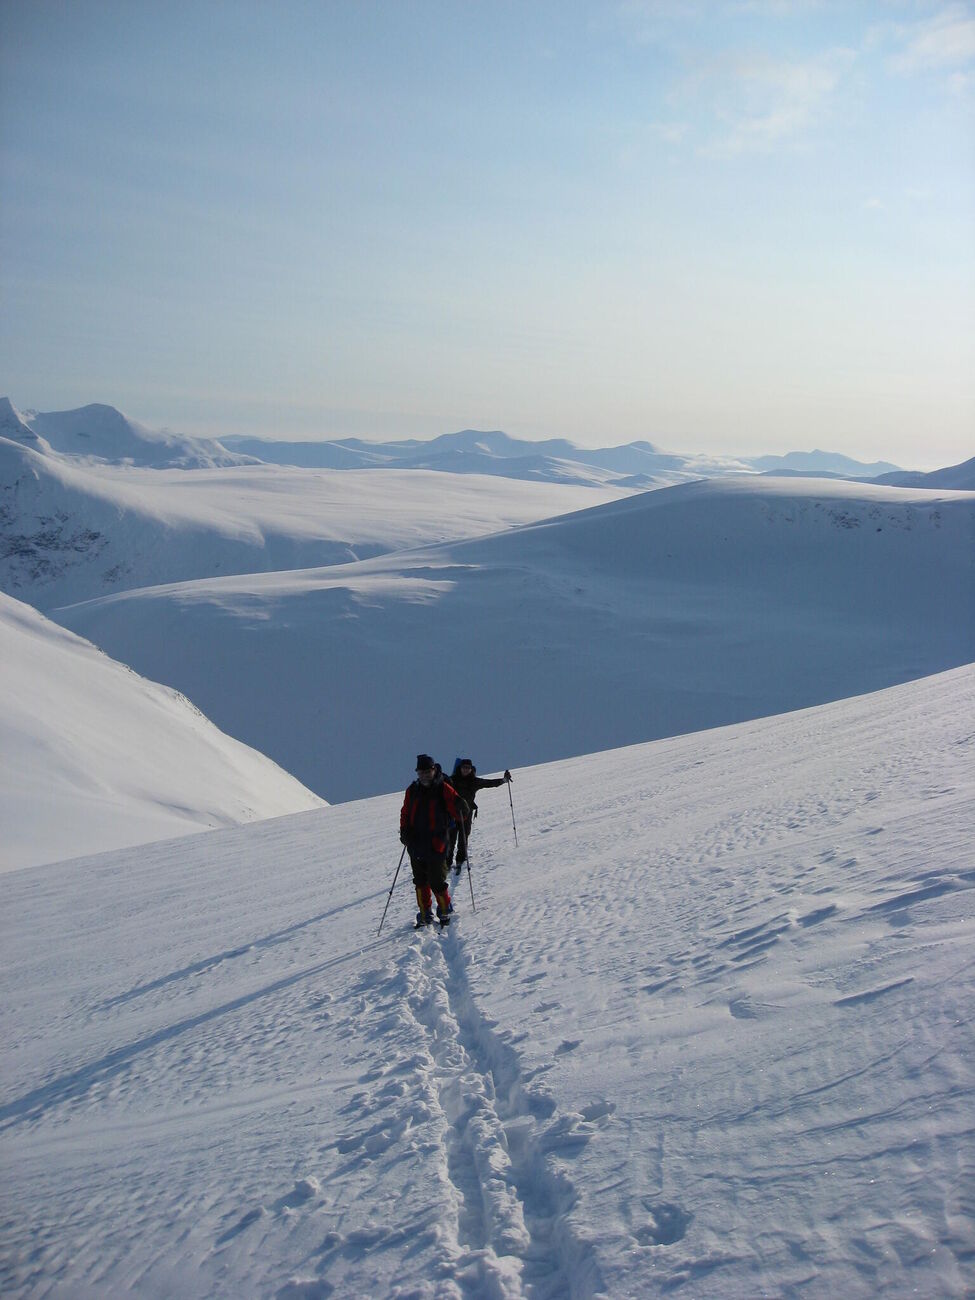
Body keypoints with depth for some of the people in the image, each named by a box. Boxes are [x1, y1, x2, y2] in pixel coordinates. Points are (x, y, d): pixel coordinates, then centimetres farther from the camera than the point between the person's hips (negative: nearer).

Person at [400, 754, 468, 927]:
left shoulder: (443, 790, -5)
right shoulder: (412, 790, 7)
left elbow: (461, 813, -6)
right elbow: (405, 813, 17)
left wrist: (460, 807, -29)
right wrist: (404, 831, 3)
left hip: (436, 845, -4)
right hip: (416, 845, 5)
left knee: (437, 882, -3)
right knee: (420, 881, 12)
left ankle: (445, 910, 20)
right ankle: (425, 913, 26)